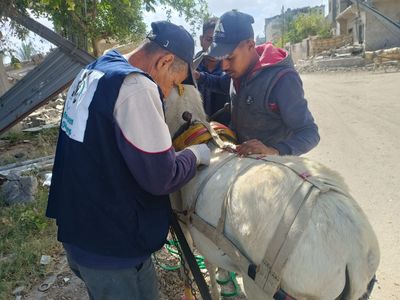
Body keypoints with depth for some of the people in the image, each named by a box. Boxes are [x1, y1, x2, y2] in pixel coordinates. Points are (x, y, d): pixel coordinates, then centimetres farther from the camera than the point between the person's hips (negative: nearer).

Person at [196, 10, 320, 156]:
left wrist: (274, 151, -44)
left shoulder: (282, 80, -27)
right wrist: (199, 76, -3)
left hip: (271, 162, -7)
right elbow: (221, 84, 18)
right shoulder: (240, 69, -5)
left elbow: (310, 133, -26)